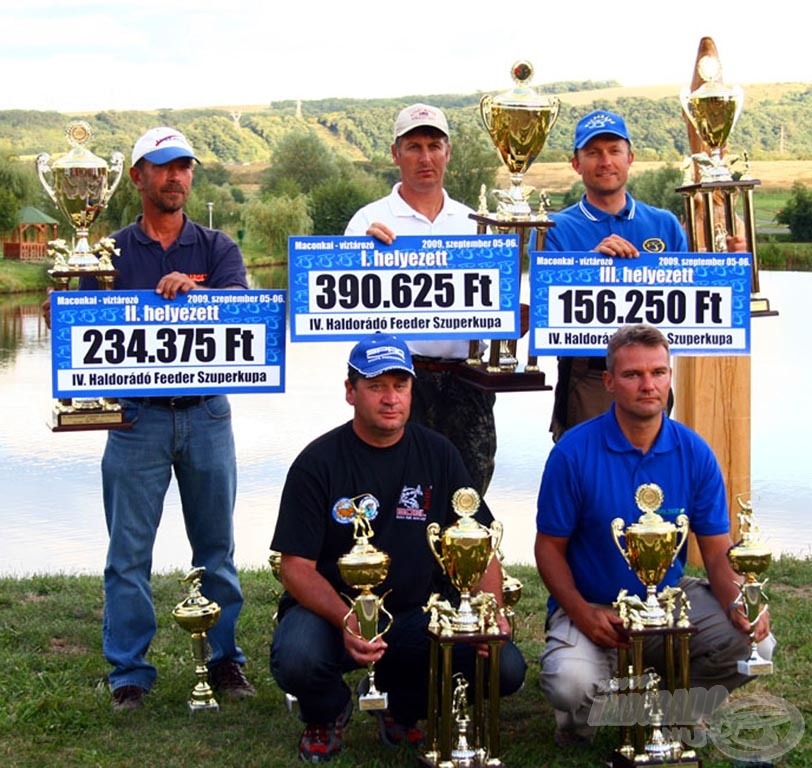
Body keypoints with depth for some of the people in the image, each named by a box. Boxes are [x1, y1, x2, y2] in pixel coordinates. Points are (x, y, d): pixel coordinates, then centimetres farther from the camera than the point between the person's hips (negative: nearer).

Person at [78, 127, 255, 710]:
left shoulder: (217, 247, 8)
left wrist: (193, 291, -29)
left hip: (206, 413, 1)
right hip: (137, 415, -1)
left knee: (216, 546, 8)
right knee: (129, 551, -1)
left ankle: (226, 659, 19)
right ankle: (129, 672, 7)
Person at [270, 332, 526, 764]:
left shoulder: (437, 455, 4)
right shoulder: (318, 463, -6)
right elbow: (296, 567, -10)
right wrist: (347, 621, -28)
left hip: (417, 614, 3)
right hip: (332, 609, -3)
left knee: (505, 666, -21)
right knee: (296, 660, -36)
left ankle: (403, 705, 11)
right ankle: (327, 712, 5)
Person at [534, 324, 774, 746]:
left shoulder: (694, 453, -4)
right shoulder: (574, 451, -12)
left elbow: (717, 551, -1)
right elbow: (550, 546, -7)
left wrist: (738, 604, -22)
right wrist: (582, 614, -23)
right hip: (592, 608, -3)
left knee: (750, 641, -20)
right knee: (572, 685, -32)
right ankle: (581, 713, 9)